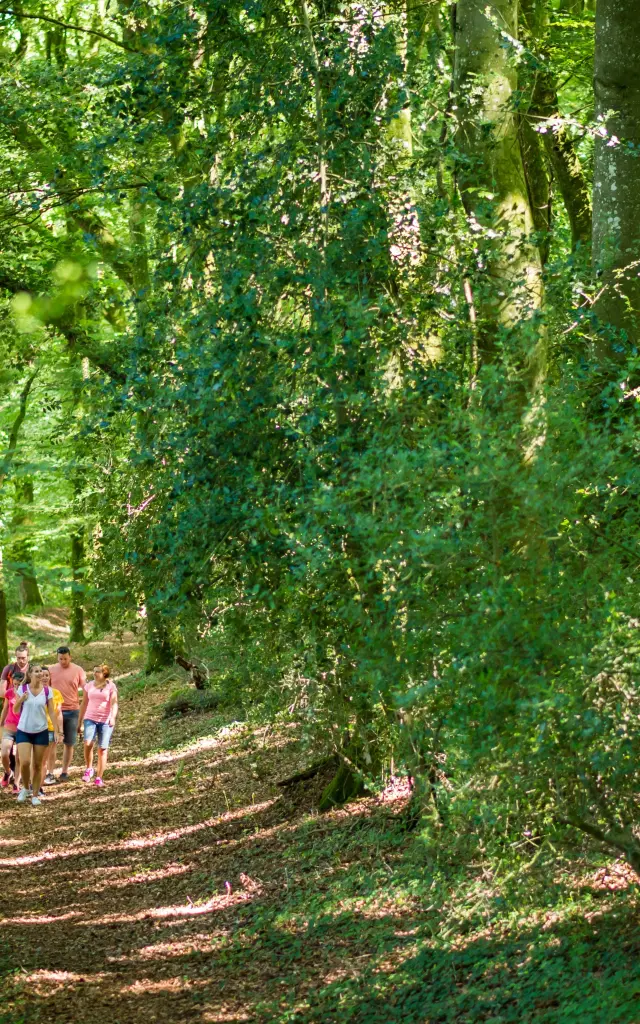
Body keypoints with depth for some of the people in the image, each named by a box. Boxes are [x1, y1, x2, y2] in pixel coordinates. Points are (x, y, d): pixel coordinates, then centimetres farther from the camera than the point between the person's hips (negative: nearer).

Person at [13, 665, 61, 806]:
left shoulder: (47, 691, -3)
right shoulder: (22, 689, -4)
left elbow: (52, 712, 1)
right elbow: (15, 710, 2)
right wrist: (21, 699, -17)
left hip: (41, 732, 1)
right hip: (23, 731, -1)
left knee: (38, 765, 4)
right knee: (25, 762, -14)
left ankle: (35, 795, 15)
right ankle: (25, 788, 12)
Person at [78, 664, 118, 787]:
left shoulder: (111, 686, 0)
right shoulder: (89, 686, 10)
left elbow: (114, 703, -10)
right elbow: (84, 704, 16)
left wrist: (113, 717, -28)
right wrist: (79, 722, 16)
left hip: (105, 721, -2)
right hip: (90, 719, 2)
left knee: (102, 749, -2)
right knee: (88, 743, -20)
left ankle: (99, 778, 6)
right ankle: (88, 768, 2)